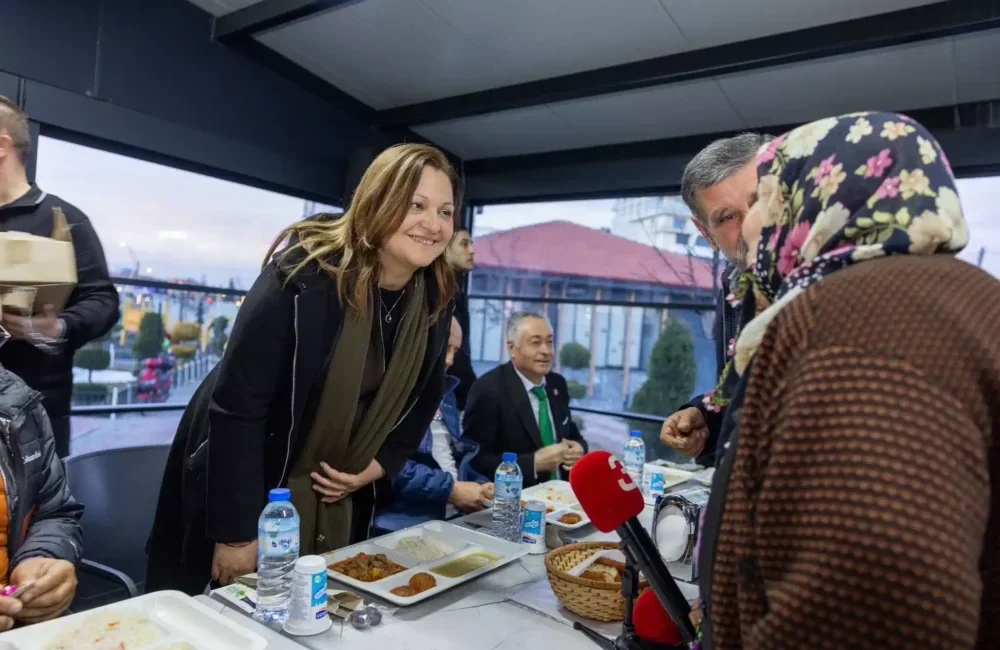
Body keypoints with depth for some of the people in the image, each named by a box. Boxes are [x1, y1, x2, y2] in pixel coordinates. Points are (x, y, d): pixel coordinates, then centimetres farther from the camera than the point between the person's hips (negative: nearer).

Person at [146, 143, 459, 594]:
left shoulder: (436, 301, -7)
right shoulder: (305, 275, -26)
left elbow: (424, 396, 8)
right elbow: (236, 404, -24)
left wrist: (381, 463, -5)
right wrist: (237, 532, -21)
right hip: (250, 482, -5)